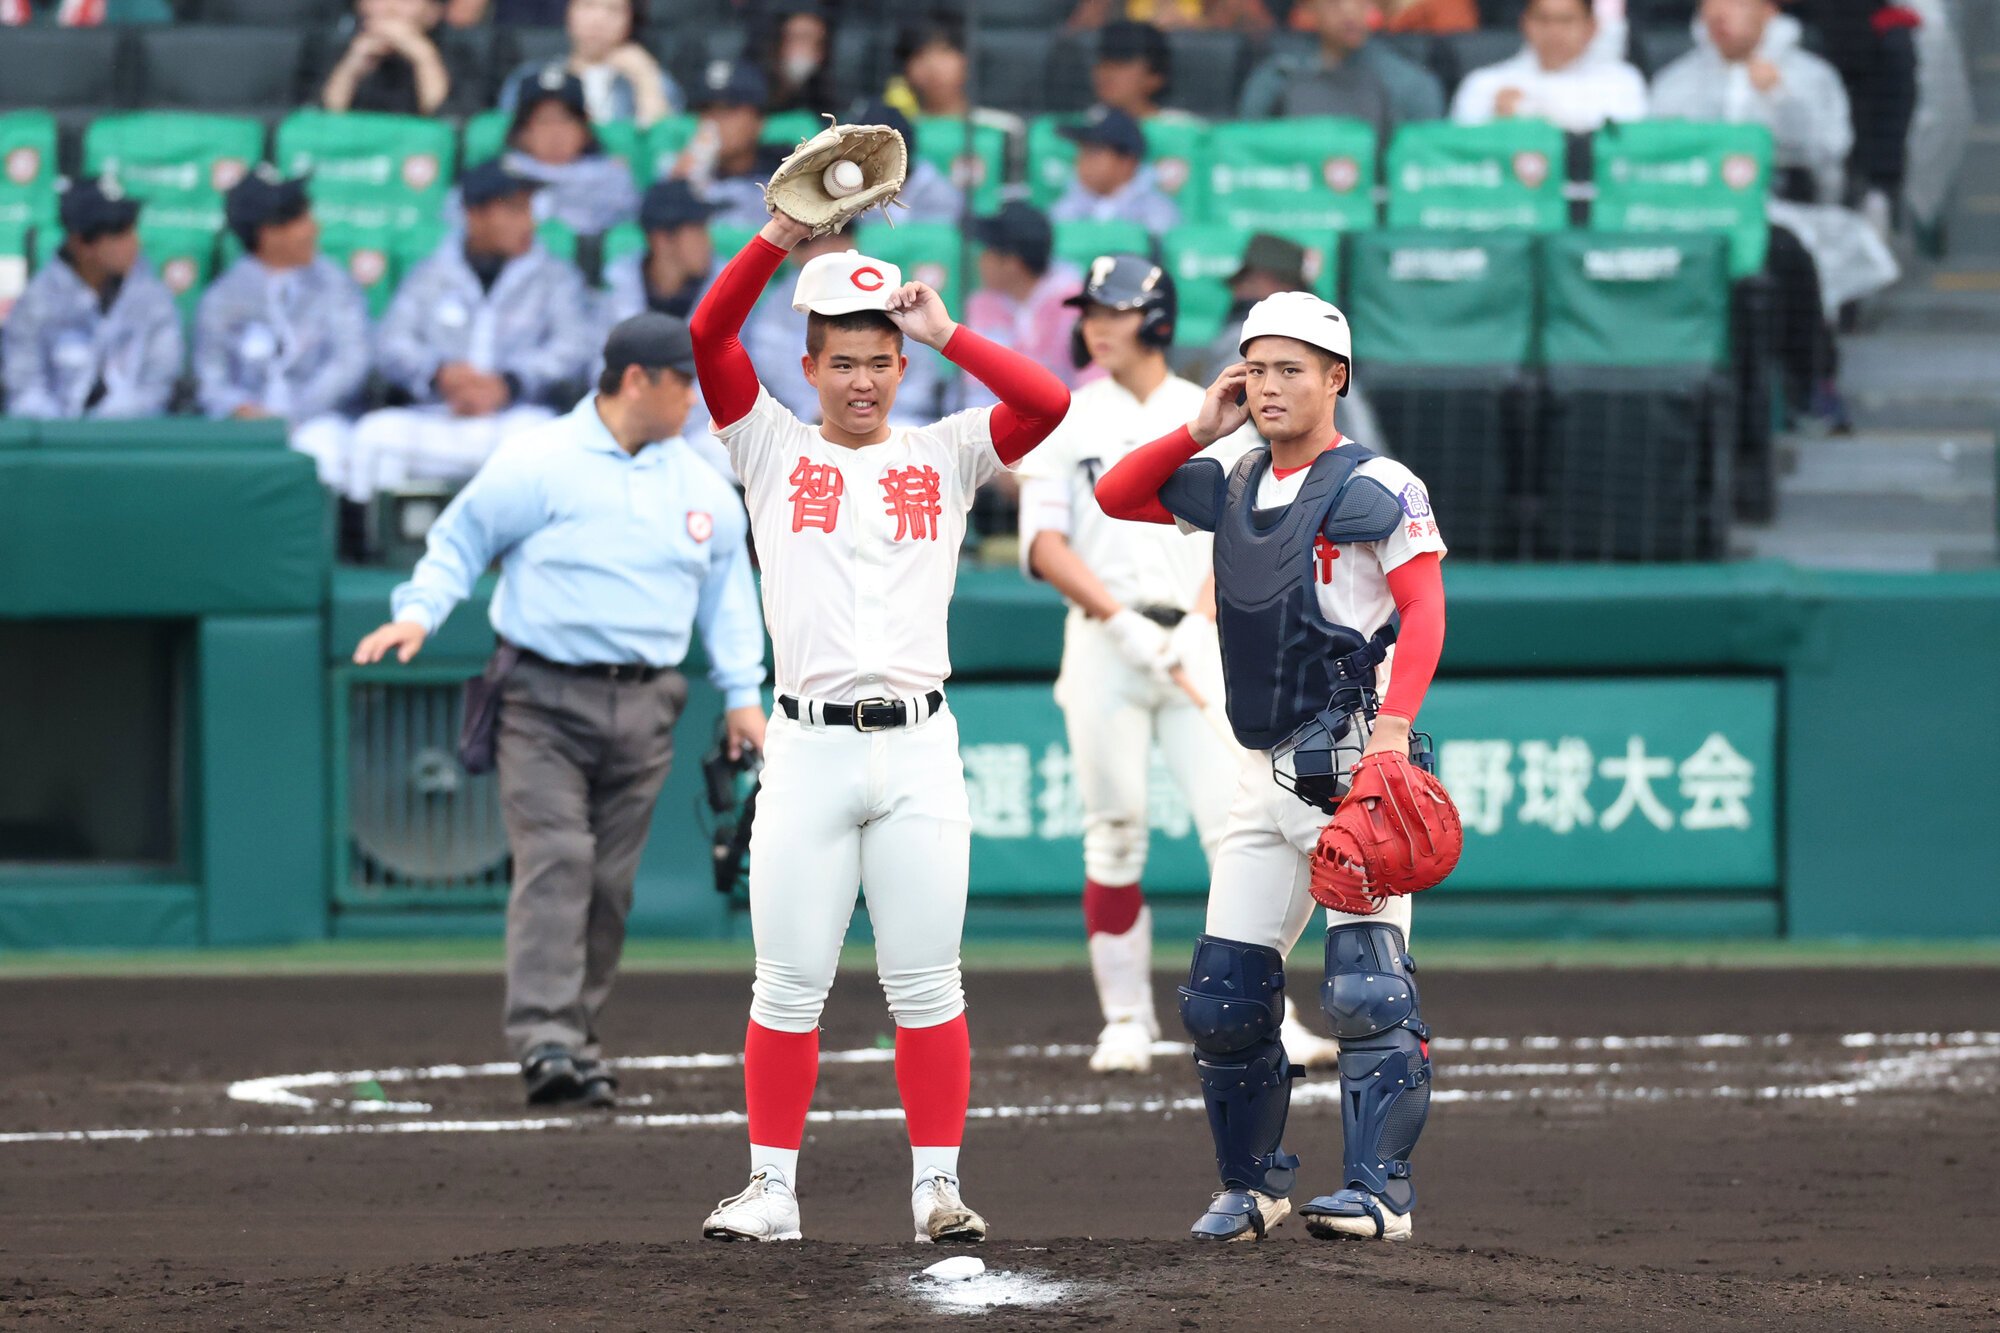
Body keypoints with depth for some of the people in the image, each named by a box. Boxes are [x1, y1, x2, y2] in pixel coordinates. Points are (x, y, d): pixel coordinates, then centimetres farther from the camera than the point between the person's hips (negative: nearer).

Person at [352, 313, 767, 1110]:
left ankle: (578, 1045, 13)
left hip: (643, 710, 5)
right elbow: (459, 539, 1)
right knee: (555, 862, -16)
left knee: (611, 881, 5)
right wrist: (419, 612, -15)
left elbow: (727, 588, 21)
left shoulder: (703, 488, 13)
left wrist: (742, 693, 13)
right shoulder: (535, 465, -5)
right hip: (545, 700, -5)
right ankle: (546, 1042, -23)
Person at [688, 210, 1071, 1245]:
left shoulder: (943, 458, 12)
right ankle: (771, 1188, 5)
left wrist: (946, 332, -3)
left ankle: (935, 1186, 6)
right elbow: (709, 336, -4)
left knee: (926, 988, 2)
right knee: (788, 989, 0)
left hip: (918, 749, 1)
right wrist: (781, 237, -14)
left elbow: (1049, 403, -3)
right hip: (809, 750, -1)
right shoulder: (774, 449, 10)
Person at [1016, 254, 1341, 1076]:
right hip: (1101, 637, 0)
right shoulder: (1065, 423, 9)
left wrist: (1198, 626, -12)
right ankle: (1126, 1023, 7)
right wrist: (1122, 621, -13)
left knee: (1235, 826, -11)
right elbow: (1044, 545, 0)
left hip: (1197, 637, 0)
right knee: (1114, 838, -1)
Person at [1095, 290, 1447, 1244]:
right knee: (1223, 997, 6)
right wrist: (1199, 432, 6)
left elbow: (1425, 610, -13)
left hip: (1353, 768, -7)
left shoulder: (1376, 488, -6)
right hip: (1265, 774, 7)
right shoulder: (1232, 487, 15)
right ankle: (1251, 1186, 20)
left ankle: (1379, 1192, -14)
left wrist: (1393, 725, -26)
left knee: (1367, 985, -15)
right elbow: (1115, 497, 20)